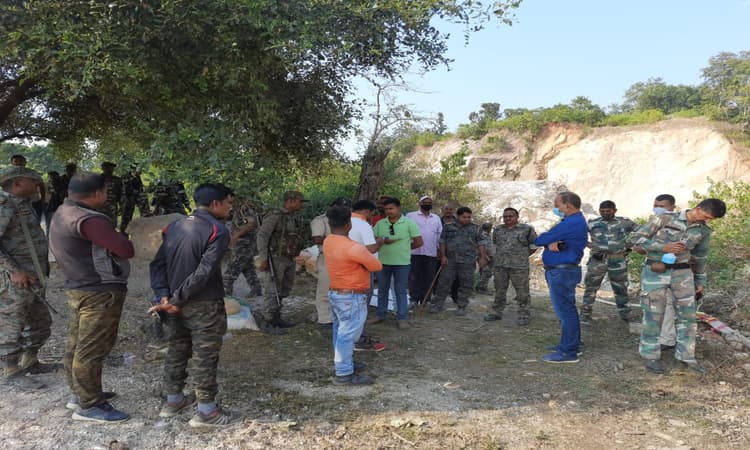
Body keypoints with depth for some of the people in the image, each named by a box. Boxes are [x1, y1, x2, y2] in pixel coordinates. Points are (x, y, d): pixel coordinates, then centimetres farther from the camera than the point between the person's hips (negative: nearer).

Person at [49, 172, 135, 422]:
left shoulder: (64, 212, 9)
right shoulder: (87, 220, -23)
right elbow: (126, 250, -25)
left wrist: (107, 240, 0)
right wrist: (116, 238, -3)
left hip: (79, 288, 11)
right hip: (99, 292, -10)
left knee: (78, 345, 18)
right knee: (92, 349, -2)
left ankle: (79, 394, 32)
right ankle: (89, 406, 7)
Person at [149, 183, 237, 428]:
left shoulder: (175, 226, 7)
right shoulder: (218, 231, -17)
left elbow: (158, 264, 3)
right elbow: (204, 272, -24)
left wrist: (164, 296, -5)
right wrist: (176, 299, -17)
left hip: (179, 304, 7)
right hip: (205, 305, -7)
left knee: (177, 349, 19)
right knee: (205, 355, 3)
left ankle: (173, 400, 33)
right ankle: (206, 411, 13)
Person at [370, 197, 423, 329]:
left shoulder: (409, 223, -6)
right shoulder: (380, 224, 3)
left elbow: (418, 242, -4)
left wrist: (404, 248, 3)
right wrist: (383, 242, -13)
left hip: (402, 263, -3)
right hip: (383, 262, 3)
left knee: (400, 291, 4)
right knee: (382, 290, 14)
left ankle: (402, 318, 12)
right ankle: (380, 315, 27)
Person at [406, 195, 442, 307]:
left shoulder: (436, 218, 16)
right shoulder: (411, 216, 4)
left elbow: (440, 234, 15)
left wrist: (439, 249, 8)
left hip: (431, 253, 3)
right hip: (415, 252, -3)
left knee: (428, 278, 6)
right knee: (414, 277, 0)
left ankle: (425, 300, 14)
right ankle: (414, 300, 5)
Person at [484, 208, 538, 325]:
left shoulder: (527, 229, -2)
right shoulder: (498, 230, 12)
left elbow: (534, 245, 3)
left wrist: (523, 256, 3)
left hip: (519, 266, -4)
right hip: (500, 266, 4)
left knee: (522, 292, -1)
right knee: (499, 291, 12)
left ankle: (524, 315, 6)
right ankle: (497, 312, 21)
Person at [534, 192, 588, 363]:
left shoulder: (571, 223, -21)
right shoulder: (576, 221, 14)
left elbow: (539, 240, -19)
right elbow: (552, 239, 8)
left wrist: (547, 241, 3)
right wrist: (551, 243, -15)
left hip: (561, 272, -11)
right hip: (564, 271, 11)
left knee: (565, 311, -7)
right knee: (567, 310, 18)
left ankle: (568, 352, -2)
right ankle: (571, 343, 29)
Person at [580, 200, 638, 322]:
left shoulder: (625, 222, 2)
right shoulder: (592, 223, 0)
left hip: (618, 260, 1)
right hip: (597, 259, -1)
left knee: (621, 288, 13)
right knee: (591, 287, -2)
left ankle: (625, 314, 29)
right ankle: (585, 315, 4)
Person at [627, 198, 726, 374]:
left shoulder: (703, 231, 4)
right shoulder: (665, 219, -10)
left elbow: (699, 257, 17)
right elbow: (635, 238, -11)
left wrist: (700, 281, 19)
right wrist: (663, 247, -19)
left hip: (682, 274, 5)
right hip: (655, 273, -4)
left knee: (688, 315, 7)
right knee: (654, 316, 2)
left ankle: (686, 355, 23)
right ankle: (650, 356, 16)